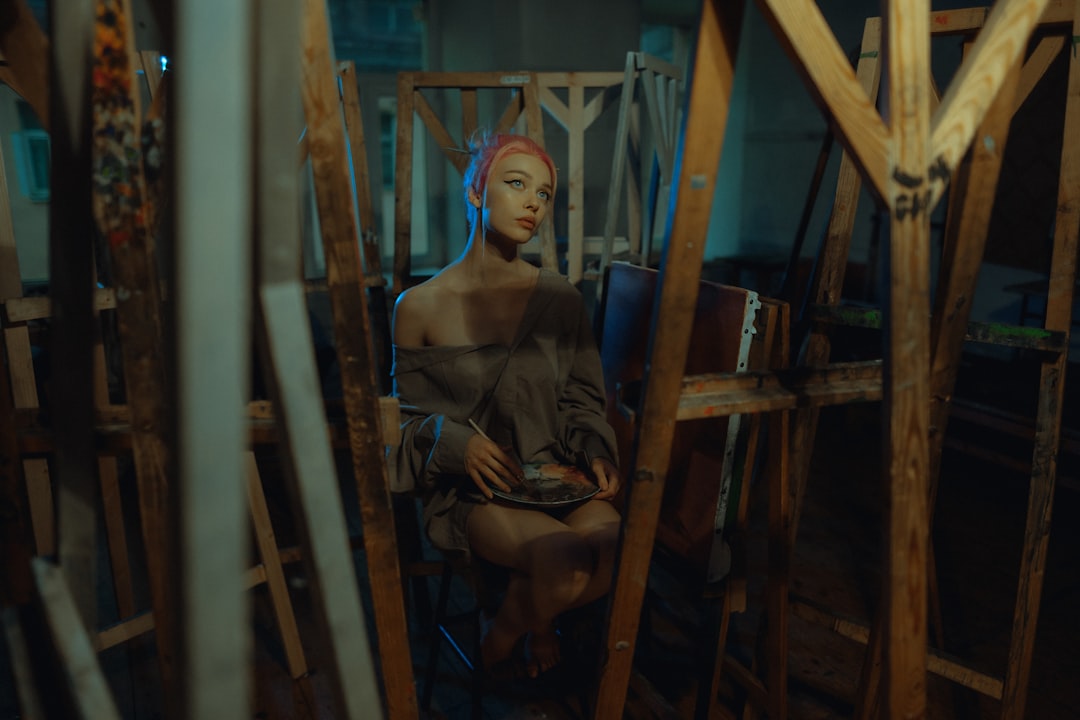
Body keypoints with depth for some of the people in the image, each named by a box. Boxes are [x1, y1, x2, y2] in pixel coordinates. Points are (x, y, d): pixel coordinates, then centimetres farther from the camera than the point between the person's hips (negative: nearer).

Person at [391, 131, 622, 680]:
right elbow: (409, 417, 5)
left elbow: (581, 399, 12)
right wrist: (456, 442, -15)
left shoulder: (559, 298, 6)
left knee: (617, 542, -27)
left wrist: (597, 453, -8)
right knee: (564, 557, -30)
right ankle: (498, 649, 6)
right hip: (468, 489, -3)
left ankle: (533, 622, 8)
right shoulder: (420, 306, -1)